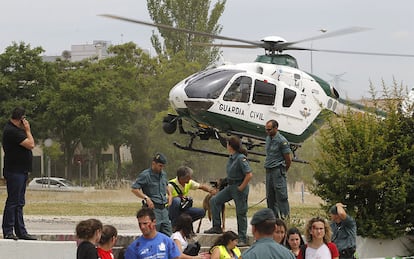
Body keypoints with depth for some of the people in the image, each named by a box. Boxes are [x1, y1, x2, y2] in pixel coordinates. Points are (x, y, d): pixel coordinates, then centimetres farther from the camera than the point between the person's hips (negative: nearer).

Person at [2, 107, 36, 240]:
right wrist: (27, 130, -8)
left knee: (19, 203, 11)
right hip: (14, 172, -11)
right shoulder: (11, 131, -16)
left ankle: (21, 231, 15)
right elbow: (31, 144, -18)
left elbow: (29, 145, 19)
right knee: (12, 202, -7)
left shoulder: (15, 129, 17)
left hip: (21, 171, 11)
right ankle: (8, 231, -4)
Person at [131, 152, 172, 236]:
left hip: (163, 208, 7)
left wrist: (169, 194, 17)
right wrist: (146, 198, -21)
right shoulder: (145, 175, -9)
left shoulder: (163, 174, 15)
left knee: (168, 234, 5)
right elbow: (134, 189, -13)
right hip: (153, 208, -7)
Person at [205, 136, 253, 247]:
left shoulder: (241, 158, -21)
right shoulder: (231, 157, 6)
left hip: (239, 187, -10)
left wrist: (241, 187, -19)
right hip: (230, 186, 10)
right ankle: (217, 227, 15)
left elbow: (249, 175, -25)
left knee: (241, 213, -2)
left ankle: (243, 239, 6)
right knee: (214, 200, 9)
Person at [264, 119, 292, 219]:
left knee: (281, 196, -9)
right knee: (270, 197, 9)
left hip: (278, 170, -8)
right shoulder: (268, 138, 13)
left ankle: (284, 216, -8)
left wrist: (283, 171, 6)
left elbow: (288, 159, -6)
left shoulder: (282, 141, -10)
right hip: (268, 170, 8)